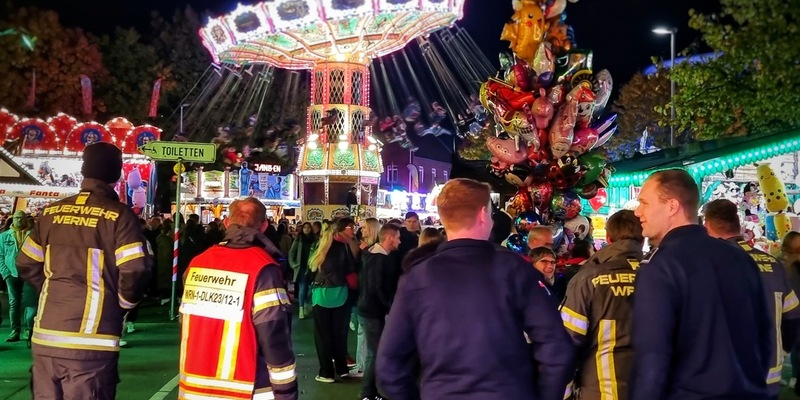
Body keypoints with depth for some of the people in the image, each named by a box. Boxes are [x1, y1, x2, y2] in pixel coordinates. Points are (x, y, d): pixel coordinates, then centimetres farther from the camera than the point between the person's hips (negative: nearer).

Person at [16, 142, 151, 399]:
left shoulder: (52, 212, 9)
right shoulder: (119, 215, -7)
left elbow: (26, 265, 14)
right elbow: (134, 271, -15)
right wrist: (124, 304, 4)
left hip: (45, 335, 5)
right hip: (91, 341, -5)